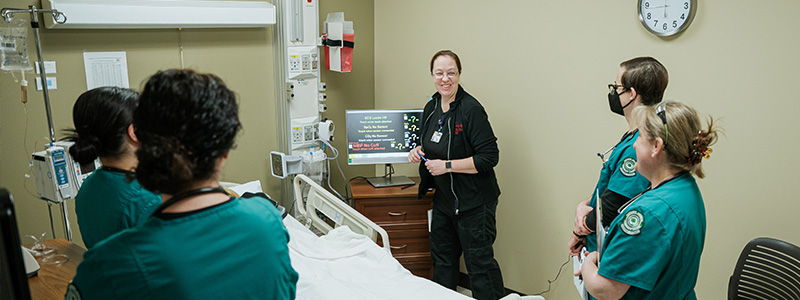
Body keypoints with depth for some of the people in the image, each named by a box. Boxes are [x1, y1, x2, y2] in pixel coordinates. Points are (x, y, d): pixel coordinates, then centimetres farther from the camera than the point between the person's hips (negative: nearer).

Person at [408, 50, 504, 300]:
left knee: (480, 263, 0)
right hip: (444, 199, 8)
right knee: (442, 258, 20)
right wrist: (419, 151, 0)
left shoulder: (471, 109, -18)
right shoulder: (431, 108, 6)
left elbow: (489, 157, -21)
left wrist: (448, 165, -21)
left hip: (473, 202, -8)